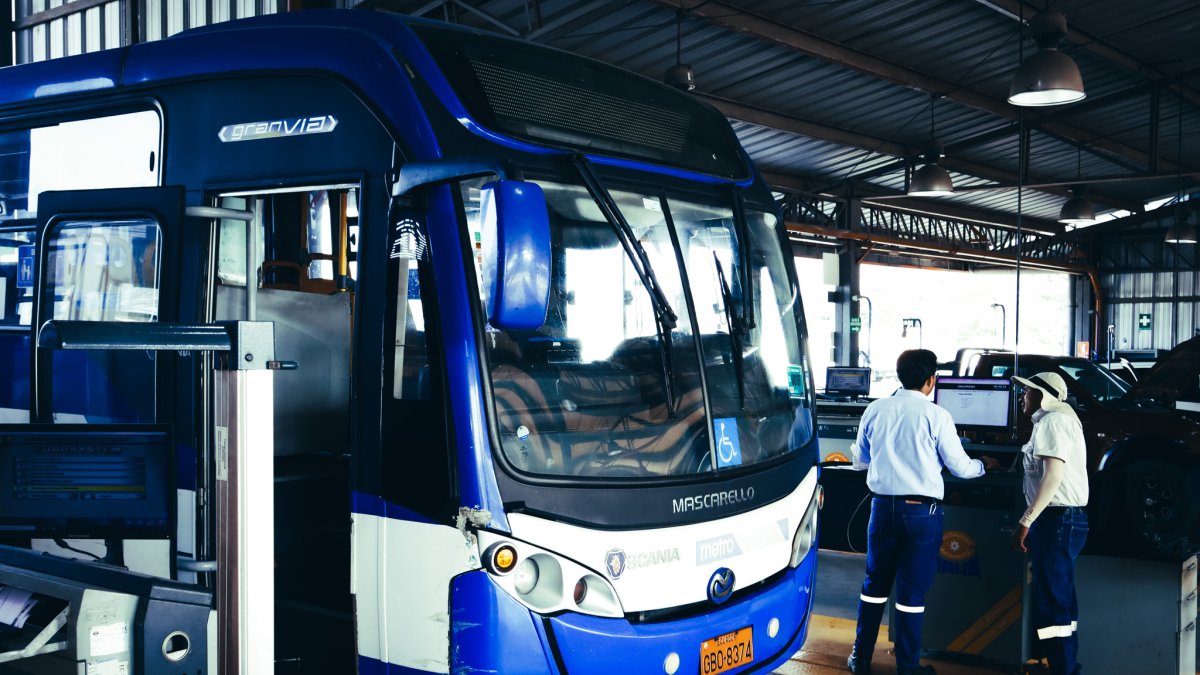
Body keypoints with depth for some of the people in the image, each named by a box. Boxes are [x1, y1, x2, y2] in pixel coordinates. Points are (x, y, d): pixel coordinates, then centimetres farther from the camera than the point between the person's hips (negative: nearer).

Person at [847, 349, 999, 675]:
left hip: (883, 505, 3)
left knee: (875, 583, 15)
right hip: (921, 510, -3)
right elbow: (960, 467, -1)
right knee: (912, 590, 5)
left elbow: (860, 459, 13)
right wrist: (984, 464, 20)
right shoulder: (936, 416, -10)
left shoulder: (875, 410, 0)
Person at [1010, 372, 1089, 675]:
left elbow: (1053, 476, -21)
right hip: (1065, 518, 11)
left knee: (1051, 600, -9)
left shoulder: (1052, 421, -12)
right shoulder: (1061, 420, 21)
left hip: (1058, 518, -11)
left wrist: (1025, 521, -21)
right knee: (1059, 597, 14)